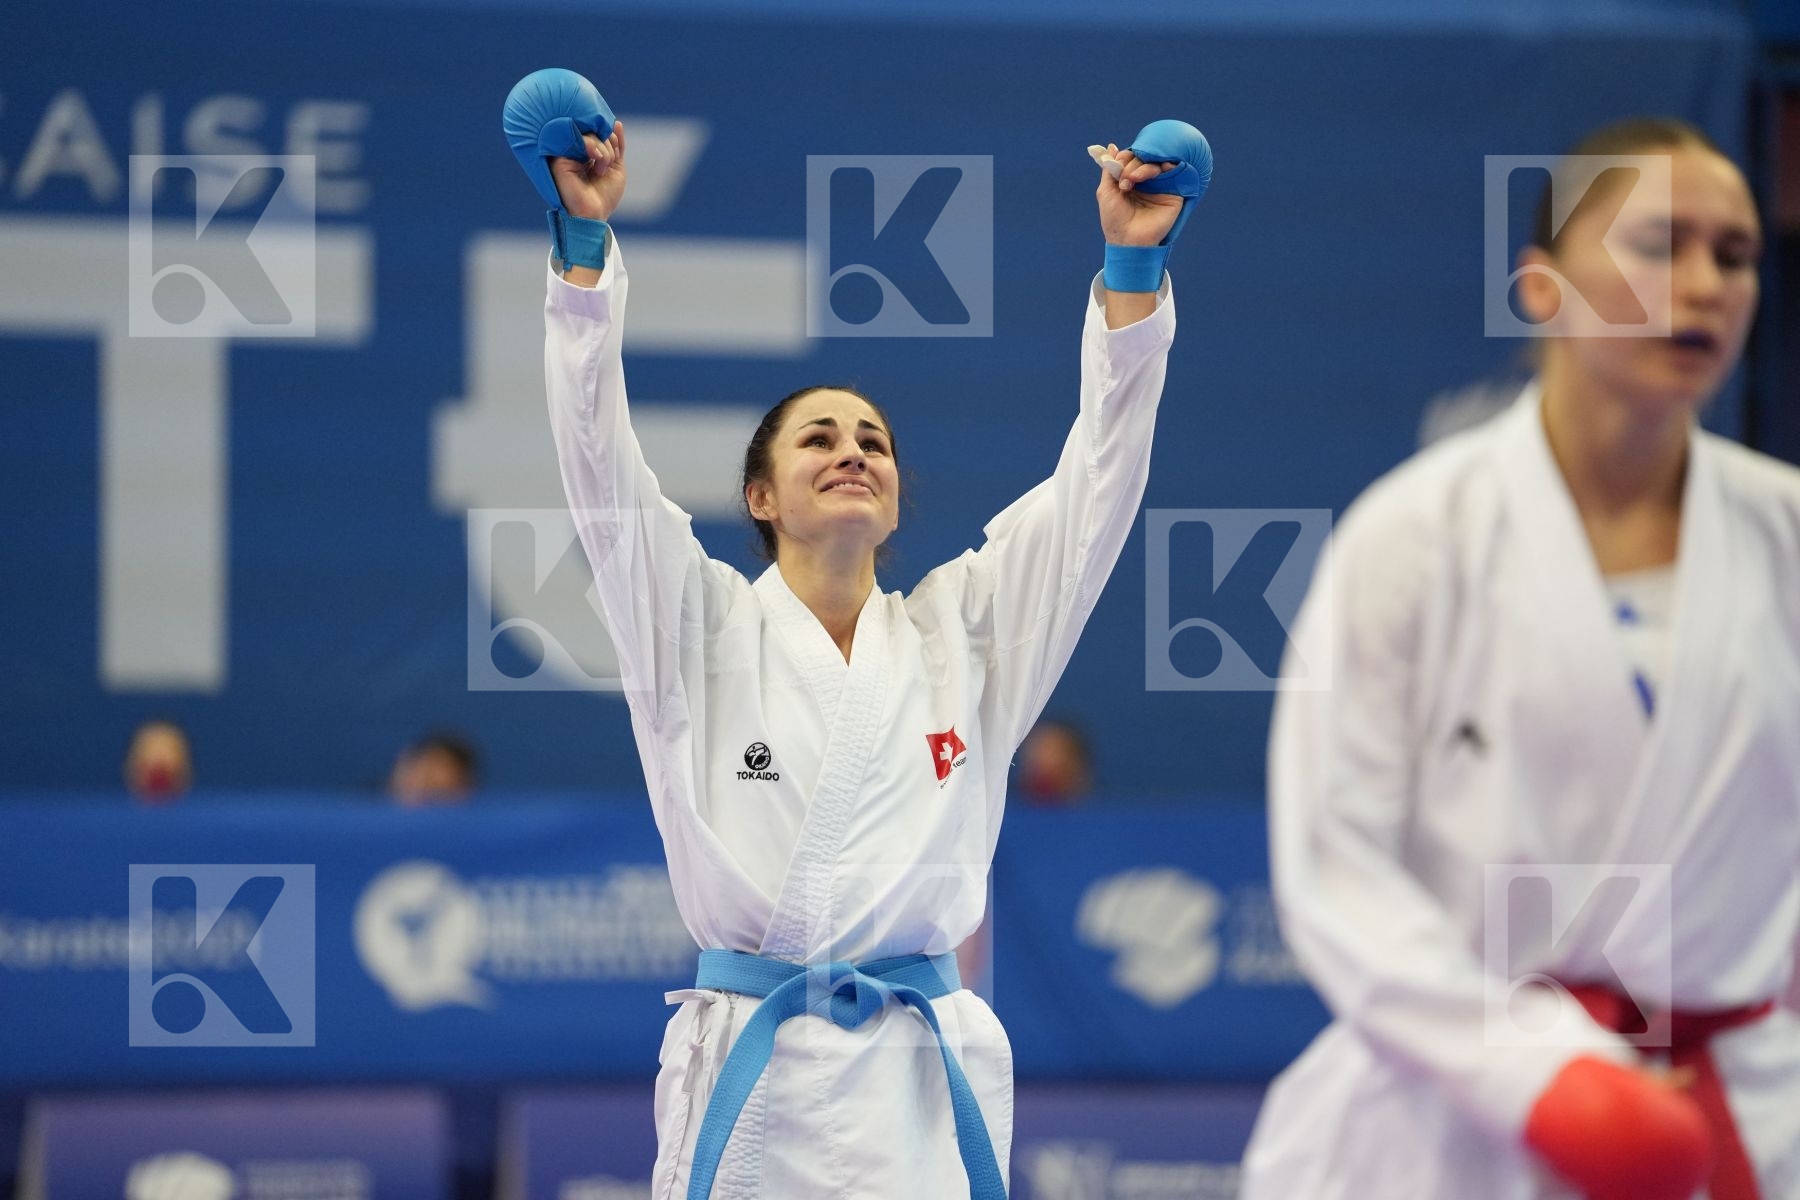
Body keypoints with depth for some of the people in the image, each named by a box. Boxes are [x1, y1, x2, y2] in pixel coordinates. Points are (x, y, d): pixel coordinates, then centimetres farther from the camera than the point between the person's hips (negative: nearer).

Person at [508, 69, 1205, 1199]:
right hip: (748, 1066, -2)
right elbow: (604, 471, -3)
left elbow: (1096, 482, 7)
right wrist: (586, 245, -12)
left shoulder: (959, 632, 13)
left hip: (924, 1074, 2)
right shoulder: (705, 630, 8)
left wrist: (1134, 263, -3)